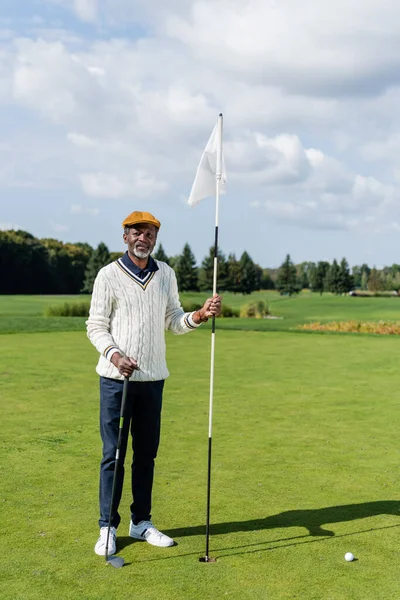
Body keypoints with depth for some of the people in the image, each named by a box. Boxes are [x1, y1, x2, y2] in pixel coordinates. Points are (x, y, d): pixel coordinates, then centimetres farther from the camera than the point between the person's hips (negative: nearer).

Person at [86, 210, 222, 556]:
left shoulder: (166, 275, 9)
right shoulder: (109, 275, -4)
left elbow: (173, 322, 11)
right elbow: (96, 326, -4)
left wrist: (201, 315, -8)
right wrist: (114, 355, -21)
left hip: (153, 378, 4)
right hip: (116, 377, -4)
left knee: (147, 453, 11)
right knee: (113, 454, 1)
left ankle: (141, 522, 24)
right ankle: (108, 527, 12)